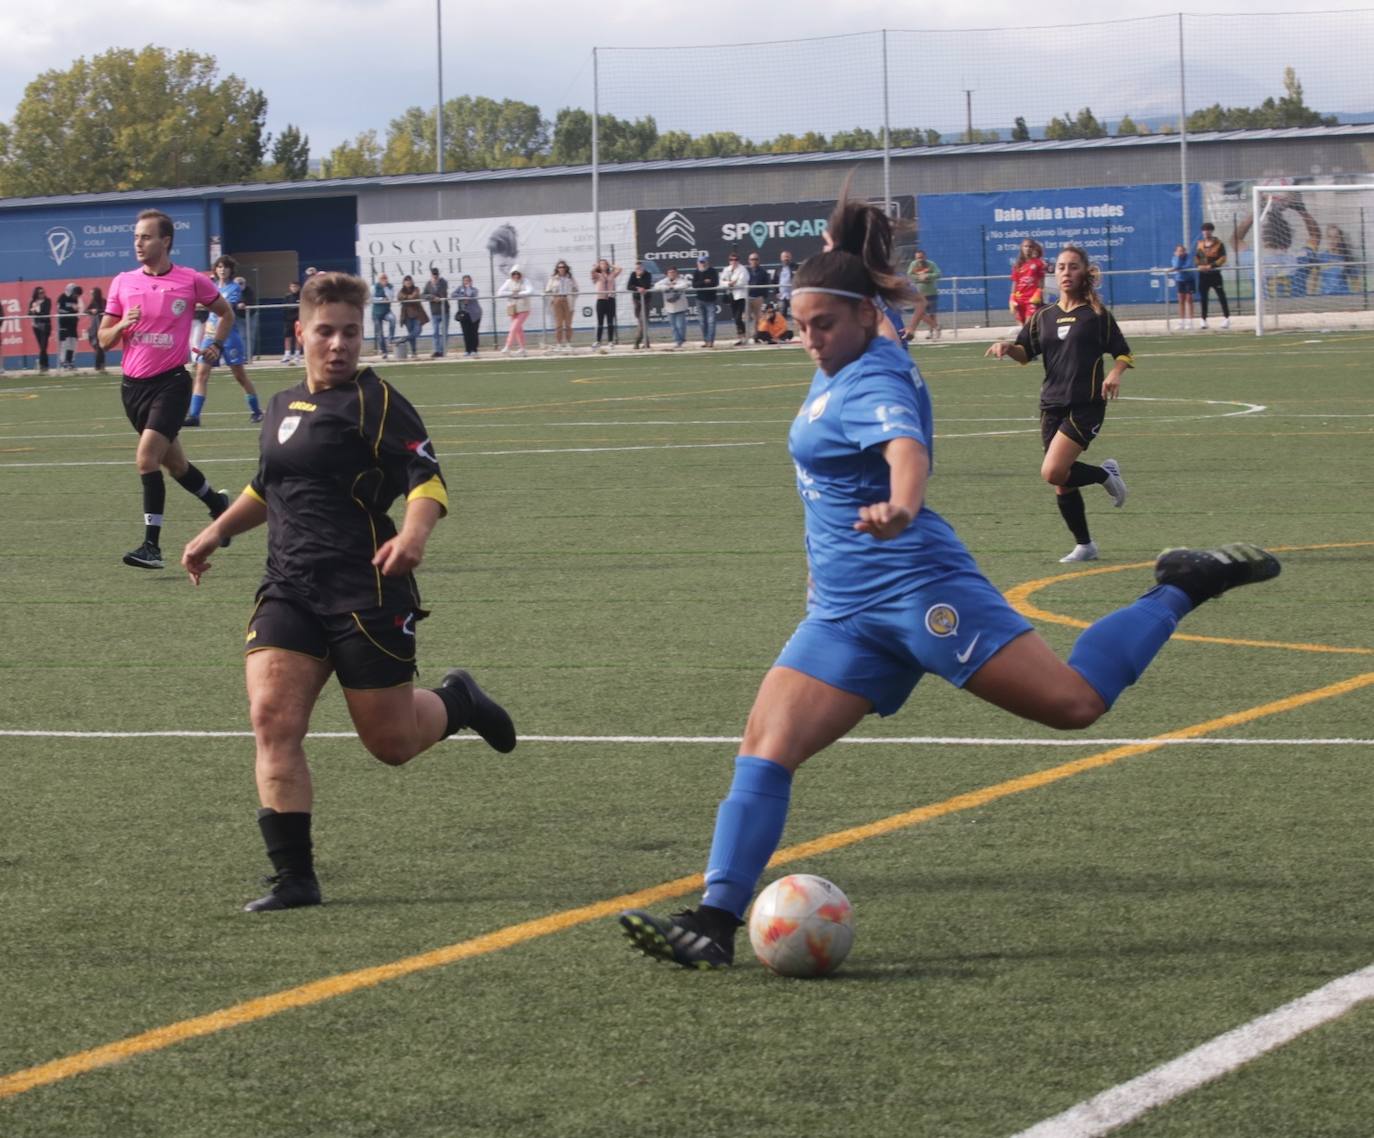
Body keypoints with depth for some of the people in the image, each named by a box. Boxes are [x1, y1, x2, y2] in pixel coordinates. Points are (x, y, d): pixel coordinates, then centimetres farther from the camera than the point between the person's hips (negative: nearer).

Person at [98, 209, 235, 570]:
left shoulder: (192, 281, -4)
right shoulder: (123, 283, 4)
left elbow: (226, 312, 13)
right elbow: (104, 339, 7)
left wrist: (216, 345, -1)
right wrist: (123, 324, -12)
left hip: (171, 381, -5)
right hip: (134, 384, 5)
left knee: (147, 459, -19)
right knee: (173, 462, 15)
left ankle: (151, 545, -16)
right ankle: (217, 503, 42)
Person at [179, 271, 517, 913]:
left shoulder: (376, 403, -5)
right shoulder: (282, 407, 15)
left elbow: (427, 479, -16)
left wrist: (415, 531, -35)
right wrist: (217, 533, 31)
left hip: (368, 592, -5)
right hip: (288, 590, 5)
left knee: (393, 744, 2)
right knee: (272, 720, -14)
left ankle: (458, 702, 37)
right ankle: (294, 878, -10)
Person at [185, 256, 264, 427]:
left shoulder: (234, 288, -4)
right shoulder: (212, 287, 13)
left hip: (229, 336, -5)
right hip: (211, 334, 5)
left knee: (239, 374, 3)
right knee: (201, 373, -7)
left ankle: (256, 411, 20)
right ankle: (193, 415, -11)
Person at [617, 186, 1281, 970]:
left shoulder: (874, 382, -14)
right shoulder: (839, 373, 13)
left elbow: (908, 449, -36)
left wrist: (898, 507, -55)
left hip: (916, 588, -9)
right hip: (845, 612, 9)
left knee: (1075, 703, -13)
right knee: (765, 750, -6)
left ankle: (1183, 588, 8)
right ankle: (716, 923, -10)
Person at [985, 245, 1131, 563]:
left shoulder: (1096, 314, 0)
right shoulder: (1043, 317, 12)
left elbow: (1122, 353, 5)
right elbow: (1025, 353, 14)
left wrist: (1115, 374, -16)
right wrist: (1007, 346, -8)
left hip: (1086, 405, -5)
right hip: (1052, 405, 5)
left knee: (1053, 472, -20)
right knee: (1062, 484, 6)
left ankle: (1105, 474, 6)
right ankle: (1084, 545, 20)